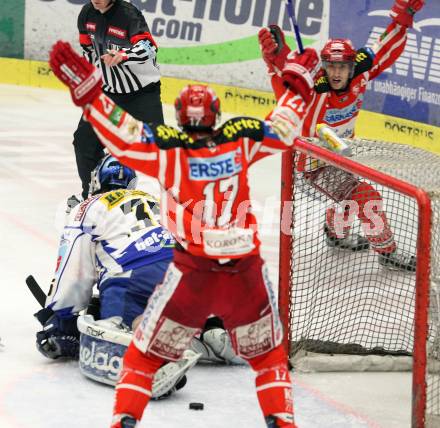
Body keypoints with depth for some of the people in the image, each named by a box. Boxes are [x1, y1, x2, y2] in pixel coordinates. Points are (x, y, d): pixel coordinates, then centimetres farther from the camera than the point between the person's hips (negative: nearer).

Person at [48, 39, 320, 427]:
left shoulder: (167, 148, -7)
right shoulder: (241, 138, -1)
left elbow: (122, 133, -14)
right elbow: (282, 129, 12)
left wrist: (86, 88, -9)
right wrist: (298, 81, 25)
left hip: (193, 274, -2)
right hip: (246, 270, 2)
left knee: (147, 352, 14)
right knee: (267, 351, 26)